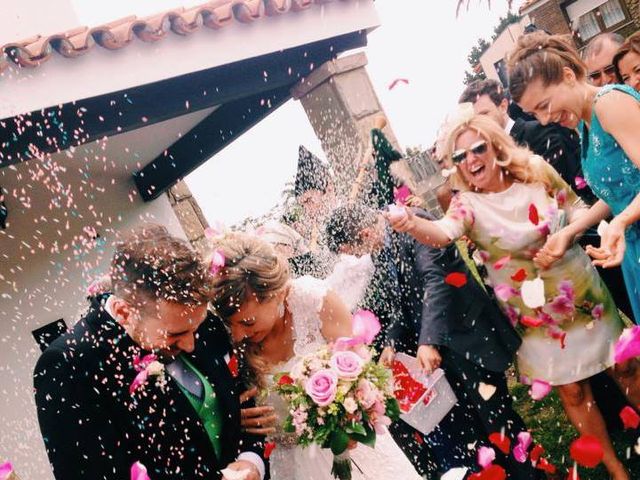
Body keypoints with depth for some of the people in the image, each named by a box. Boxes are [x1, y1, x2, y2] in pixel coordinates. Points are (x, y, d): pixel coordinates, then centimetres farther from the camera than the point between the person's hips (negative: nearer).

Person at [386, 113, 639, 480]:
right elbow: (443, 233, -32)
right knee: (573, 391, 8)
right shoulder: (469, 205, -12)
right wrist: (412, 224, -53)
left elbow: (580, 210, 3)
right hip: (537, 315, -1)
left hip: (584, 294, 2)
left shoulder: (538, 172, -7)